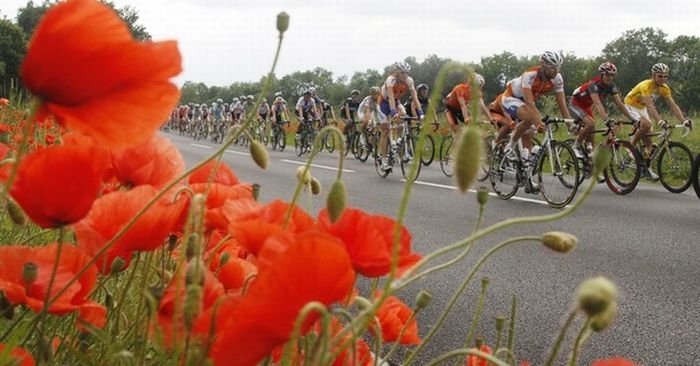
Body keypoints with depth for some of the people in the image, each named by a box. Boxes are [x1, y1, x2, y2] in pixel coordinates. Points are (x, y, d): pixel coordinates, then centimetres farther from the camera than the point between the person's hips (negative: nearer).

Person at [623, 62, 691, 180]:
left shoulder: (664, 88, -11)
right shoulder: (646, 86, -32)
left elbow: (673, 106, -14)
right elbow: (650, 106, -43)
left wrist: (684, 120, -27)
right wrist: (660, 121, -55)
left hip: (642, 108, 7)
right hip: (630, 106, -7)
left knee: (648, 139, 1)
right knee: (646, 125, -34)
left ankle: (646, 168, 11)